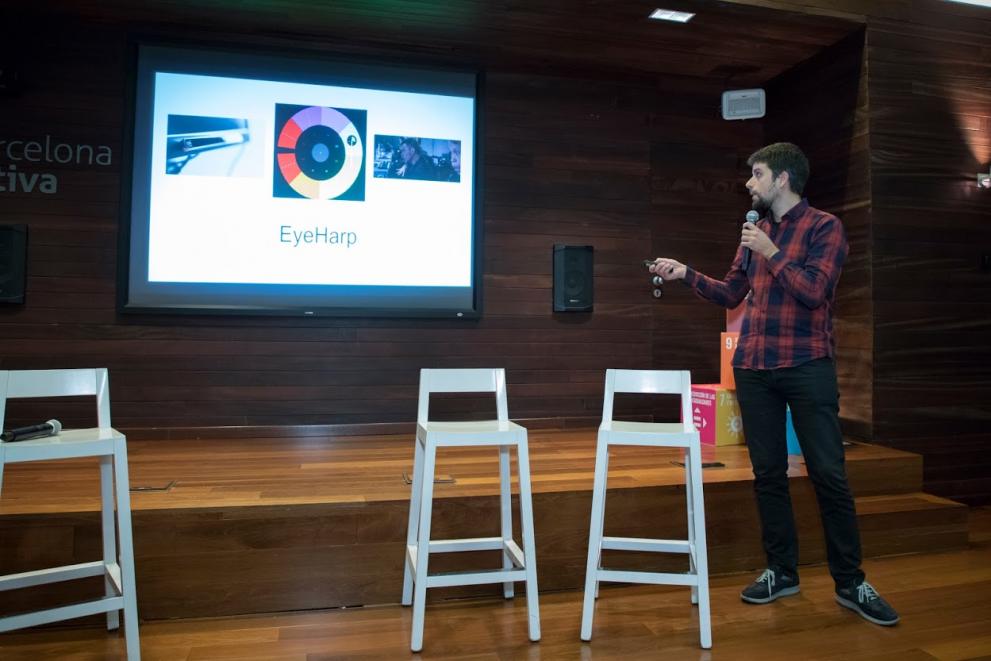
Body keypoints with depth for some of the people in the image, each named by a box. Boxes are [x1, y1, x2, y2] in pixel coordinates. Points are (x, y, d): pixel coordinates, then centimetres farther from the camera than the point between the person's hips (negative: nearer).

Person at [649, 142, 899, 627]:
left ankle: (850, 583, 13)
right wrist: (685, 274, 6)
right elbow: (731, 294, 15)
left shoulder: (824, 227, -2)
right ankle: (781, 571, 20)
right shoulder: (754, 231, 14)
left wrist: (771, 252, -13)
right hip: (752, 368, 5)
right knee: (767, 473, 8)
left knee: (829, 474, 0)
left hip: (807, 367, -5)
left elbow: (814, 291, -14)